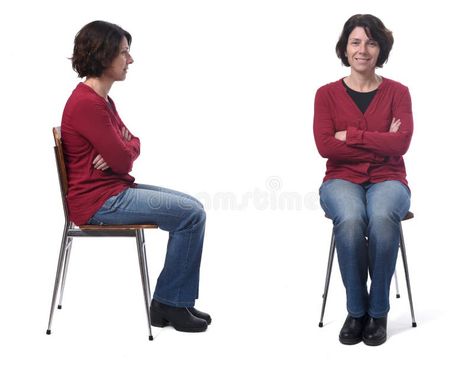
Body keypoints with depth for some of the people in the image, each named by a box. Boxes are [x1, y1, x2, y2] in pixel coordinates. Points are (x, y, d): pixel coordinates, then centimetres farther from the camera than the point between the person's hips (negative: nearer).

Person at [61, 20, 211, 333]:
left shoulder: (101, 99, 13)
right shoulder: (87, 103, -20)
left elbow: (131, 145, 14)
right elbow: (122, 160, -20)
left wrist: (121, 150, -10)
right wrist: (125, 150, 4)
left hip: (115, 190, 10)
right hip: (99, 201, -10)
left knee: (191, 208, 8)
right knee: (192, 215, -13)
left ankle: (179, 302, 9)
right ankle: (168, 303, 0)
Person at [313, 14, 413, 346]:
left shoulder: (397, 92, 4)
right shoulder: (327, 94, 4)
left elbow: (401, 143, -12)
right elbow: (326, 146, -10)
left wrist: (351, 135, -12)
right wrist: (381, 142, -10)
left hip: (387, 180, 0)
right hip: (342, 180, 0)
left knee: (382, 220, -36)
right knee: (350, 221, -36)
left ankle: (378, 312, -17)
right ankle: (356, 311, -16)